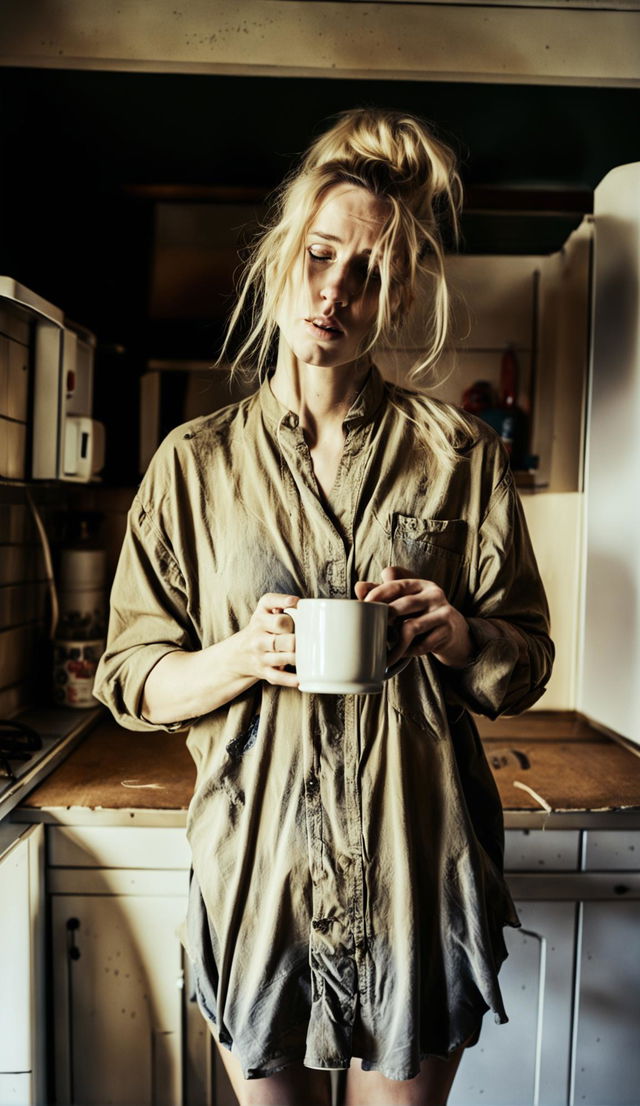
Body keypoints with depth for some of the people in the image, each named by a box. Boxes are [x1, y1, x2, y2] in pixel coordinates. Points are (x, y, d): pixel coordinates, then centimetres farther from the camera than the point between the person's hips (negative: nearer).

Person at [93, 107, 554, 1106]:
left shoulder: (458, 452, -2)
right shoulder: (196, 461, -2)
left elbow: (527, 666, 2)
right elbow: (130, 680, 0)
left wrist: (458, 636, -19)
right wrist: (241, 656, -19)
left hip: (416, 872, 0)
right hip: (256, 867, 1)